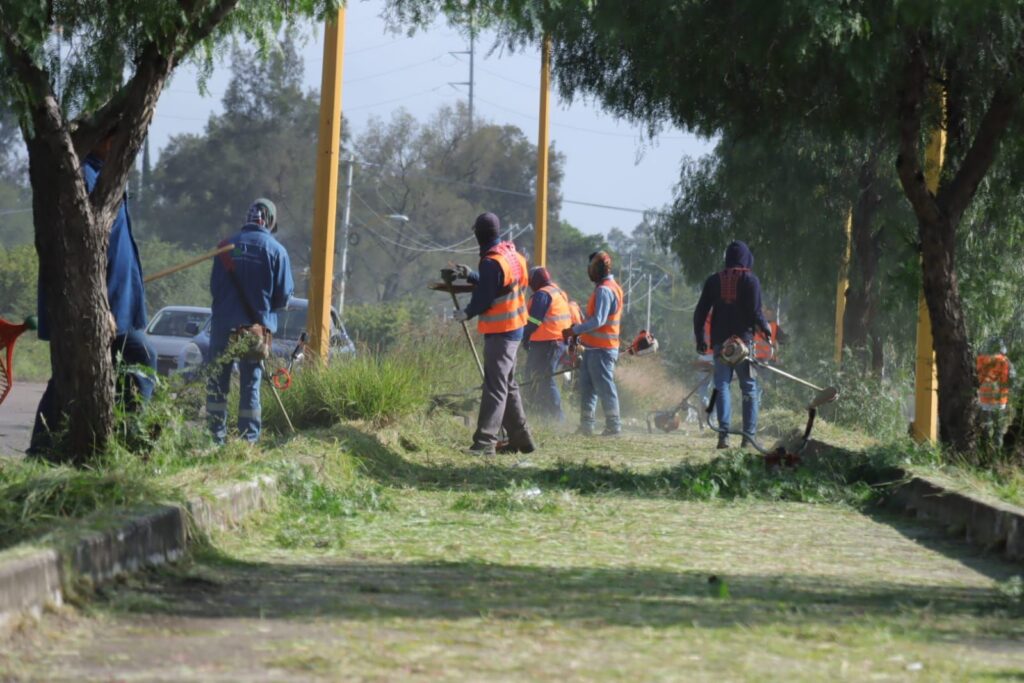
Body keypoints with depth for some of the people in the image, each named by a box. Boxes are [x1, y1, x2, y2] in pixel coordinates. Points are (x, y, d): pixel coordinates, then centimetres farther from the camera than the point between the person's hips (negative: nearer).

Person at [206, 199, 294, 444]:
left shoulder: (227, 246, -1)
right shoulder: (276, 251, -4)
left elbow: (214, 286, 4)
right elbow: (284, 295, -2)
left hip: (224, 324, 1)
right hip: (257, 327, -1)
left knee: (218, 381, 8)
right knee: (250, 383, 6)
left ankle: (216, 436, 5)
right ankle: (249, 438, 3)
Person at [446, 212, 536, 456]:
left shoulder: (492, 262, -19)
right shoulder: (513, 255, 8)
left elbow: (484, 299, -17)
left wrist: (467, 313, 0)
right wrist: (472, 275, 9)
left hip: (499, 332, -9)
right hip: (515, 327, 9)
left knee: (495, 387, -11)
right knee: (508, 385, 17)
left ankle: (484, 442, -14)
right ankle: (520, 438, 22)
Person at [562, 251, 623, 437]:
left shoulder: (604, 290, -17)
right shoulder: (608, 287, 16)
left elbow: (598, 320, -25)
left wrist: (575, 330, -20)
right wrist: (579, 332, 16)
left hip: (601, 349, -10)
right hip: (594, 347, 10)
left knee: (605, 387, -5)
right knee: (587, 387, 12)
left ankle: (613, 426, -2)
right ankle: (586, 425, 15)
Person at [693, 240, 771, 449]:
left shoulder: (713, 281, 7)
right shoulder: (750, 280, -4)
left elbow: (700, 313, 7)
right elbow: (755, 312, -10)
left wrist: (699, 339, 16)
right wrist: (766, 329, 8)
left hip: (720, 341, 3)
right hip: (744, 339, -3)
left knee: (722, 385, 3)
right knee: (749, 388, 5)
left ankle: (724, 433, -10)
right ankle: (748, 435, 1)